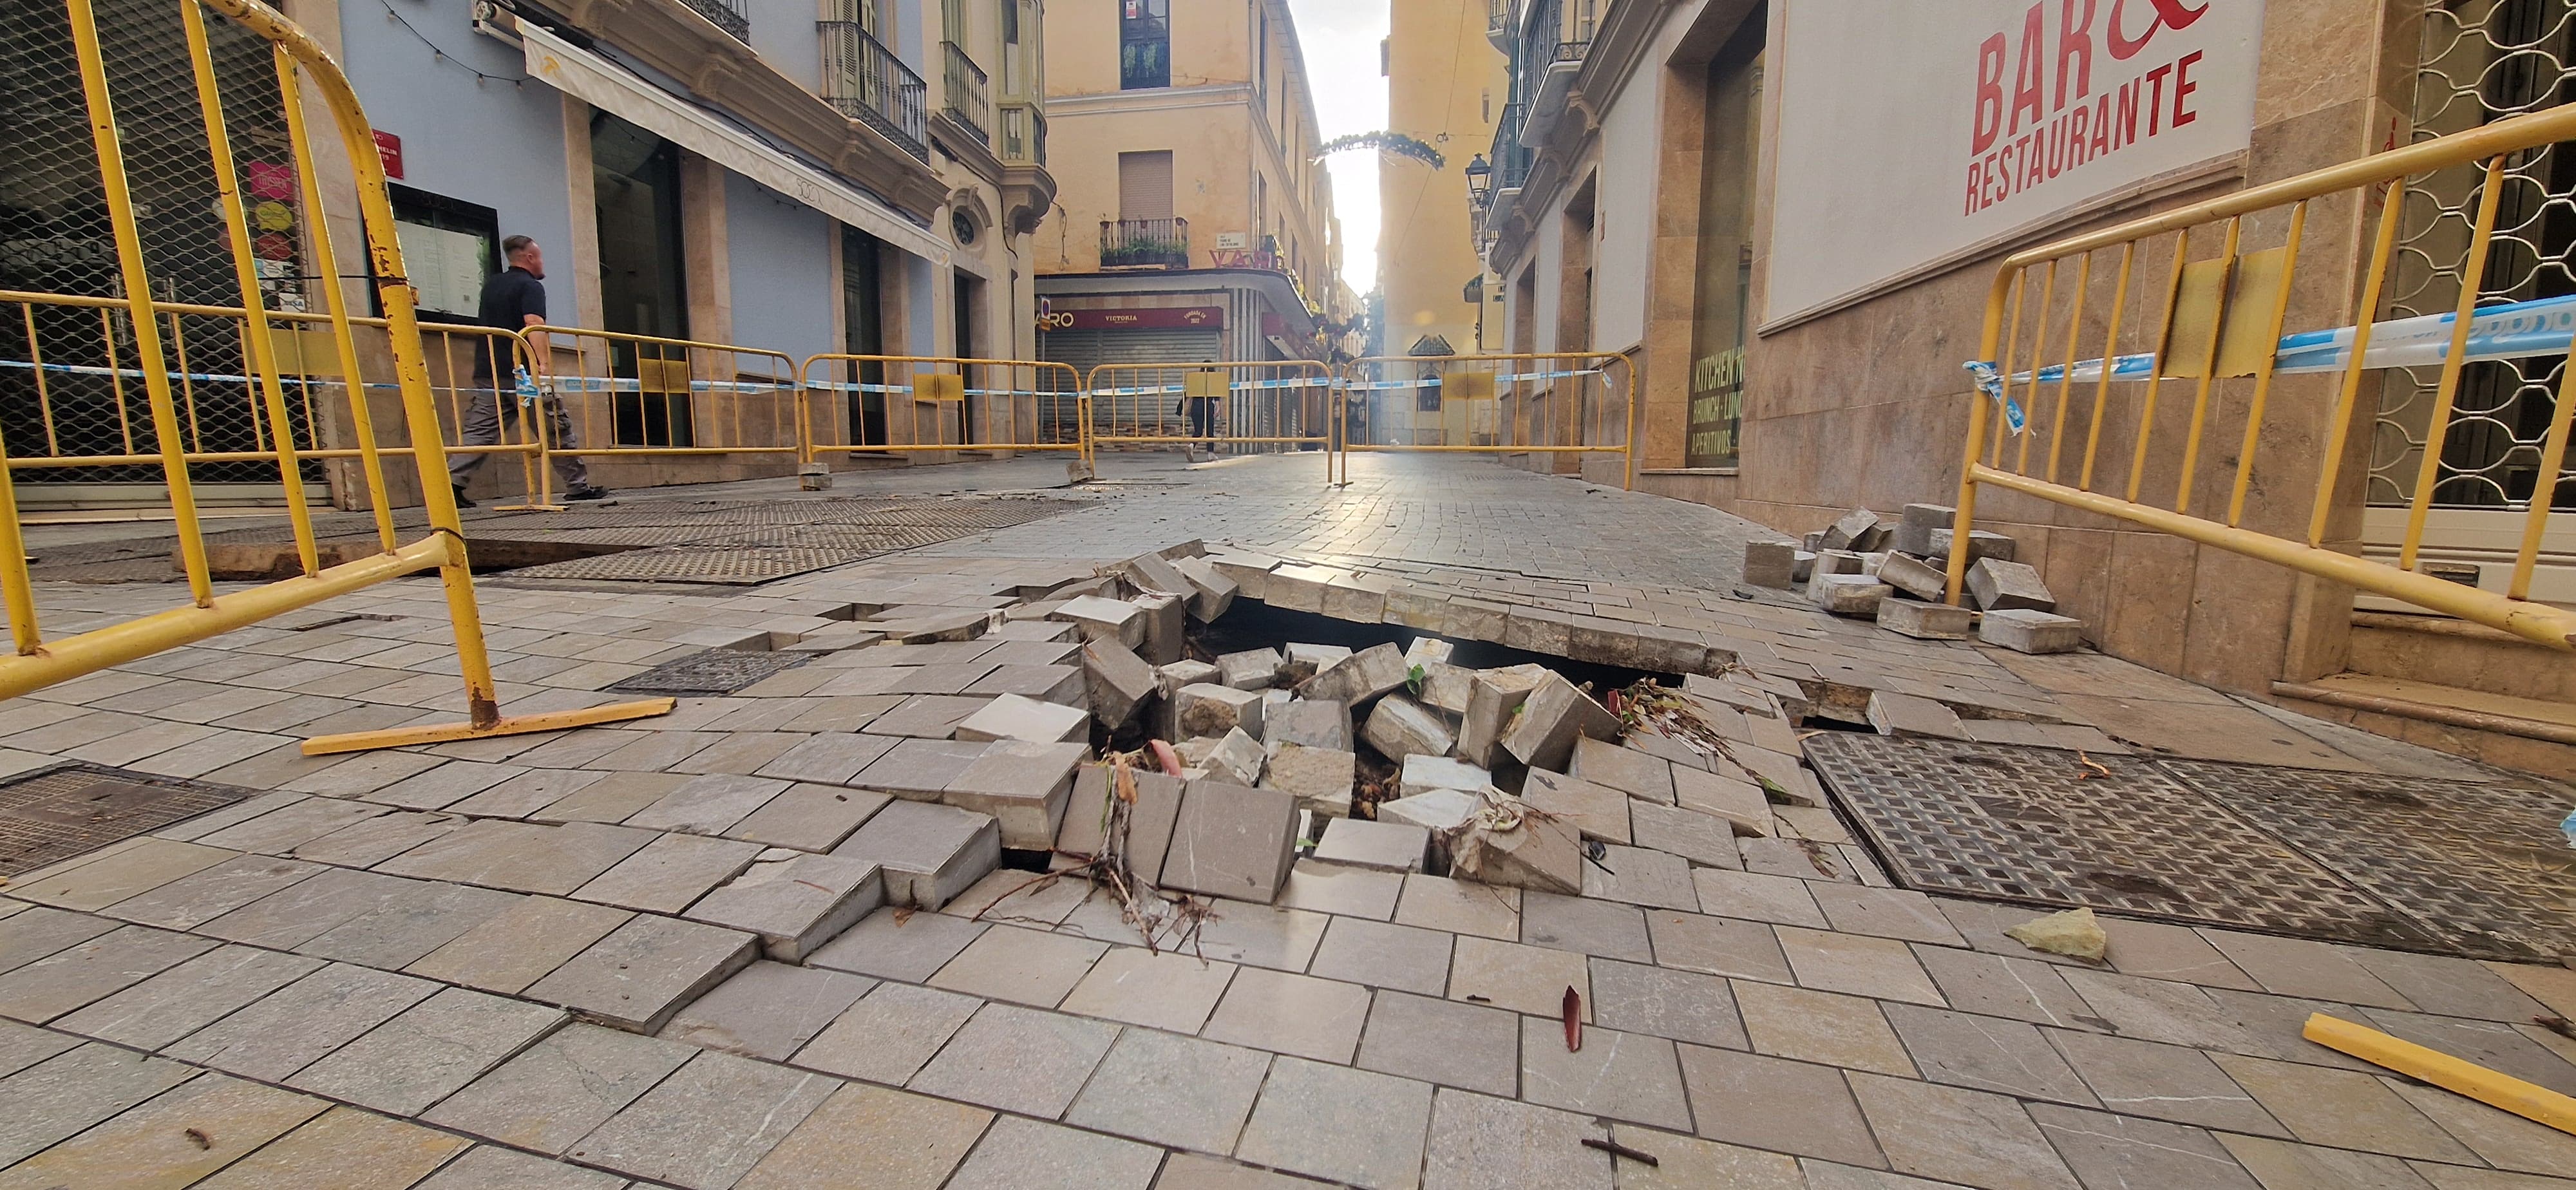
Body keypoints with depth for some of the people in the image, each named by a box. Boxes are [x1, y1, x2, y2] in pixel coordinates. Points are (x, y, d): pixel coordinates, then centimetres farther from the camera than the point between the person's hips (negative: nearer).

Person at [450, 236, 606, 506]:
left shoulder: (491, 285, 19)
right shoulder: (531, 286, -6)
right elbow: (534, 325, -22)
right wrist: (542, 362, -30)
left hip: (486, 372, 7)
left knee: (479, 430, 4)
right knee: (556, 430, 2)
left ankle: (452, 482, -7)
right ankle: (577, 486, 6)